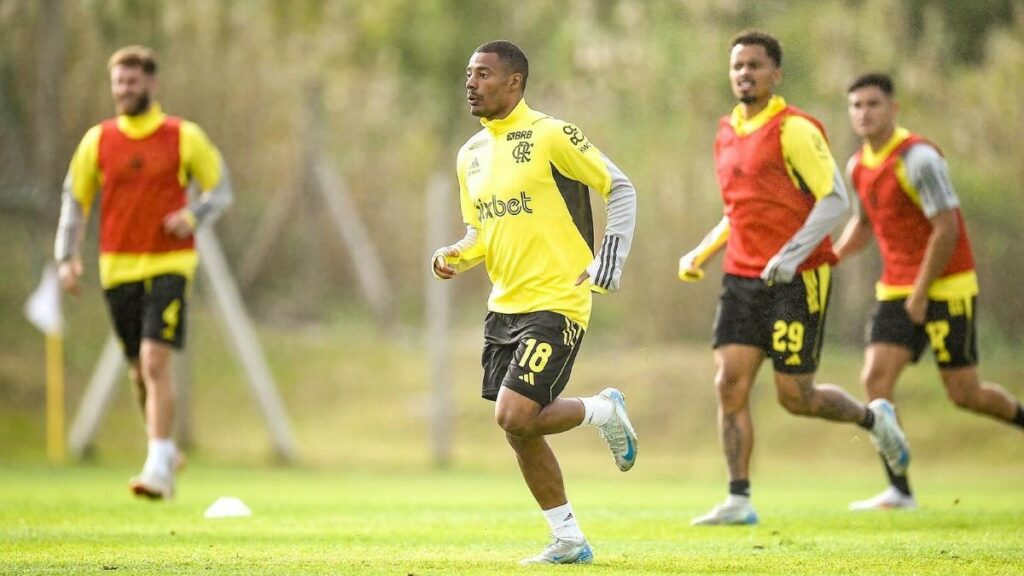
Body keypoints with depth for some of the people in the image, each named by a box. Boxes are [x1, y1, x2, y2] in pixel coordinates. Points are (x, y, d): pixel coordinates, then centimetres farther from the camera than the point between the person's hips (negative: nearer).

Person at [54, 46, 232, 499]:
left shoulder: (184, 137, 0)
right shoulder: (98, 140, 6)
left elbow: (220, 189, 7)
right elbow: (74, 199, 11)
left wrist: (193, 216, -14)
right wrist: (67, 257, 0)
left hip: (169, 264, -3)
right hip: (118, 268, 3)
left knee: (155, 360, -18)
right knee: (139, 371, 9)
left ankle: (158, 467, -18)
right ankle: (165, 449, 32)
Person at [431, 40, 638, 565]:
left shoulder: (550, 136, -12)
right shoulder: (472, 154, 10)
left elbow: (620, 188, -6)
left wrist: (608, 262, -12)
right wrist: (455, 258, -2)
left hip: (556, 304, -8)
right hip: (504, 307, 8)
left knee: (515, 417, -17)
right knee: (517, 429, 6)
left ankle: (604, 411, 11)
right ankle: (568, 541, 18)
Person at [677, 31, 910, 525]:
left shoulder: (794, 130, -11)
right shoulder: (728, 132, 13)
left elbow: (835, 198, -17)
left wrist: (792, 254, -26)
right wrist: (701, 253, 14)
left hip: (796, 280, -7)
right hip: (742, 278, 7)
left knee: (795, 396, -2)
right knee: (730, 383, -6)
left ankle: (873, 419, 27)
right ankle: (739, 500, -2)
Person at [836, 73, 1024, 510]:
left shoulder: (917, 158, -17)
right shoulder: (858, 166, 8)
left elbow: (947, 228, -19)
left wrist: (921, 293, -17)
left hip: (945, 288, -7)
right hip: (896, 289, 7)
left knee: (964, 394, -2)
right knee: (875, 380, -10)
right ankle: (898, 491, -7)